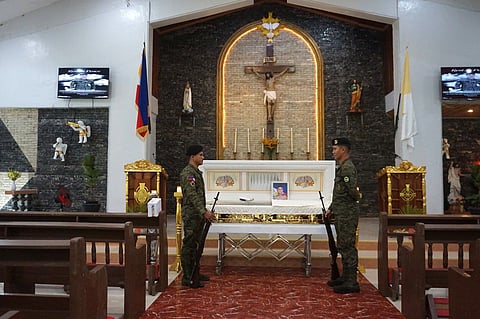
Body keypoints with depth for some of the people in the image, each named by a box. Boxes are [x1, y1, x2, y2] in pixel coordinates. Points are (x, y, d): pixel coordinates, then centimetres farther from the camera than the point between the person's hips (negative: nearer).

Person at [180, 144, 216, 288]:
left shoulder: (197, 172, 17)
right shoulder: (187, 173, -15)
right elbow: (192, 195, -24)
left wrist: (205, 211, 21)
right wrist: (204, 212, -30)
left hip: (198, 215, 10)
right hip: (191, 215, -10)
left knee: (195, 245, 16)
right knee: (188, 245, -4)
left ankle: (194, 273, 26)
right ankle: (187, 278, 3)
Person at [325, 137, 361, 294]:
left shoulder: (347, 168, -16)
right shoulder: (341, 167, 17)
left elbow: (352, 191, -24)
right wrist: (331, 208, 22)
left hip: (347, 214, -10)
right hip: (341, 214, 10)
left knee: (348, 247, -6)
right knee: (343, 246, 16)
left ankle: (351, 282, 1)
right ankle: (345, 277, 27)